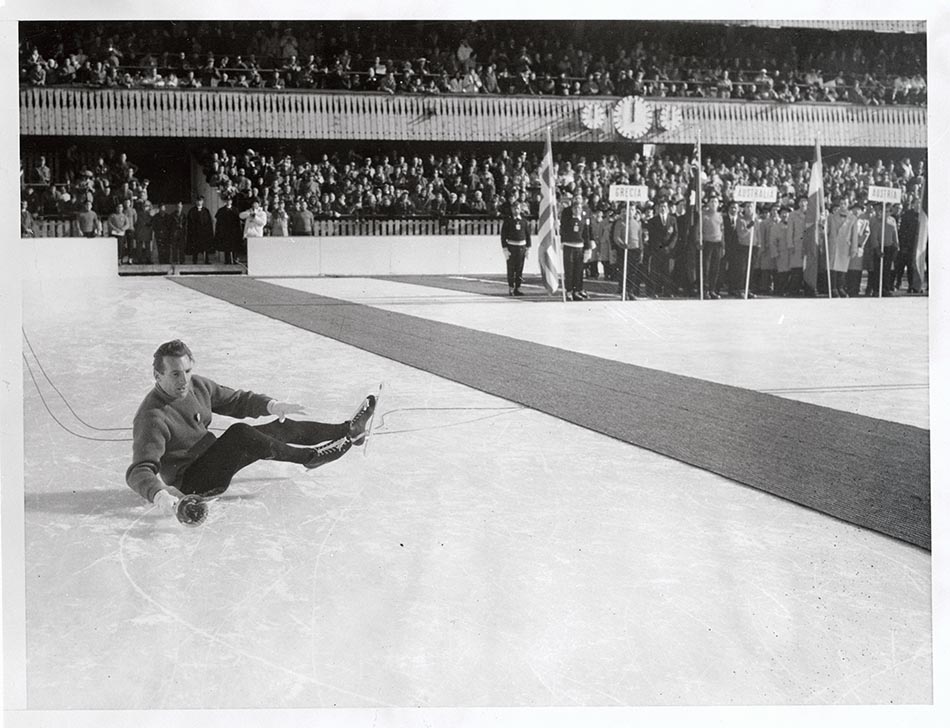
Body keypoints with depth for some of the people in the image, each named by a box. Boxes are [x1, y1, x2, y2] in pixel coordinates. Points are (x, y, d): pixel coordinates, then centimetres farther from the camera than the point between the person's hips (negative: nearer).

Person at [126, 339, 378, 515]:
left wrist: (271, 406, -8)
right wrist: (160, 495, -55)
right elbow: (139, 471, -34)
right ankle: (310, 457, -20)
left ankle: (349, 430, 9)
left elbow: (237, 400, 10)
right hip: (189, 482, -8)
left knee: (283, 427, 0)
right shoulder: (152, 417, -26)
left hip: (212, 458, 8)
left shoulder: (197, 385, -3)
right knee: (239, 433, -32)